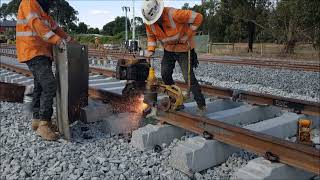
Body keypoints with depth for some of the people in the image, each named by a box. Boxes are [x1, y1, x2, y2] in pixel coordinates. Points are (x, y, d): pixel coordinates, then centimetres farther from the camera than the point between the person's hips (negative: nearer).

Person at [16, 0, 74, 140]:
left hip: (43, 54, 10)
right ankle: (43, 125, -17)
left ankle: (37, 120, 19)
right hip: (34, 53, -10)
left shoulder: (43, 12, 23)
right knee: (49, 85, -19)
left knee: (40, 87, 11)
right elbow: (36, 24, -20)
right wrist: (57, 40, -29)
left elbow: (56, 28, 23)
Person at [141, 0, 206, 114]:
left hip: (184, 48, -6)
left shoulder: (174, 14, -32)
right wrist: (151, 50, -9)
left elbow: (198, 17, -26)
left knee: (189, 77, -9)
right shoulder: (149, 22, -13)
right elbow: (151, 36, 7)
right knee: (165, 74, 4)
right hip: (169, 50, 6)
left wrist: (186, 36, -23)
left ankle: (201, 105, 1)